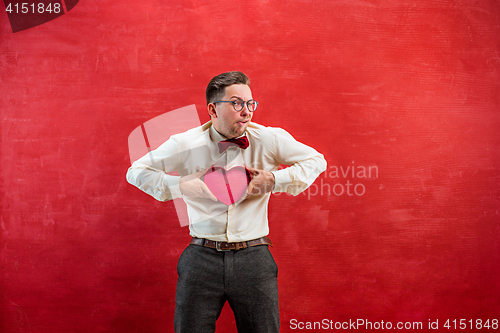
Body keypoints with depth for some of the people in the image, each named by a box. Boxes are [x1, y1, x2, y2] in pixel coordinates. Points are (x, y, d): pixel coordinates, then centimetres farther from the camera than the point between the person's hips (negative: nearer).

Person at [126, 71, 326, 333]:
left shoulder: (270, 140, -1)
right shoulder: (186, 145, -2)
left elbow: (316, 161, 10)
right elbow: (136, 171, 7)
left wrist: (274, 180, -6)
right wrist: (182, 186, -9)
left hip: (254, 259, 1)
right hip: (201, 259, 0)